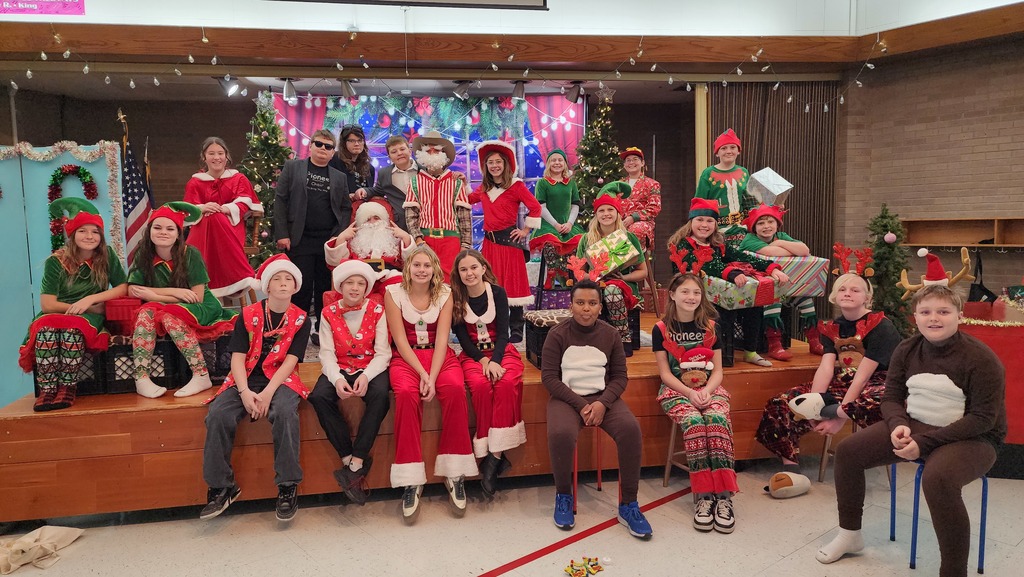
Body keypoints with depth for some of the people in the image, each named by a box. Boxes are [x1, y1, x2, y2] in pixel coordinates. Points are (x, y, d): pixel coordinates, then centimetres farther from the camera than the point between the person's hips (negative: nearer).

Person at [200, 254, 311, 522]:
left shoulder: (300, 319, 2)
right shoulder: (248, 315, 5)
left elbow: (290, 361, -6)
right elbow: (238, 357, -3)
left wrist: (268, 393, -20)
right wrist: (245, 393, -19)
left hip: (280, 380, -2)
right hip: (245, 379, 2)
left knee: (285, 411, -34)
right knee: (218, 415, -26)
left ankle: (288, 487, -24)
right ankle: (221, 487, -11)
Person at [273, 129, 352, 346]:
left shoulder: (339, 177, 15)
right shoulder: (292, 167, 9)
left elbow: (346, 208, 13)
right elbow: (280, 200, 2)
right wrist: (282, 234, -7)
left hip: (330, 242, 2)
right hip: (300, 240, -2)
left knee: (326, 288, 6)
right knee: (301, 288, -2)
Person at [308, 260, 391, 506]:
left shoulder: (377, 311, -1)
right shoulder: (329, 313, 3)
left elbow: (382, 352, -6)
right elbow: (327, 353, -4)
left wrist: (366, 376, -25)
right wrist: (337, 379, -23)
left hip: (371, 368, -2)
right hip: (340, 369, 2)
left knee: (380, 394, -34)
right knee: (319, 396, -29)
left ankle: (355, 464, -26)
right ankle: (349, 459, -20)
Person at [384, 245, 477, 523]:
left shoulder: (444, 293, 2)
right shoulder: (394, 292, -2)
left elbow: (442, 339, -6)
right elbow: (401, 341, -7)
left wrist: (432, 377, -20)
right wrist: (422, 374, -19)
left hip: (439, 355, 1)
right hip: (406, 357, -1)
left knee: (455, 389, -31)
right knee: (406, 393, -34)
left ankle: (455, 474, -21)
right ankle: (411, 480, -28)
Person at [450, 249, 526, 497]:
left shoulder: (497, 292, -3)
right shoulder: (455, 297, -1)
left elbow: (503, 331, -6)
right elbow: (462, 336, -2)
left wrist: (494, 361, -22)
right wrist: (482, 360, -18)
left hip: (501, 350, 0)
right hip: (472, 354, 0)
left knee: (506, 383, -33)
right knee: (481, 385, -33)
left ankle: (494, 454, -30)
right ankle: (496, 456, -28)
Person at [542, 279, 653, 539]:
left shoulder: (610, 335, 6)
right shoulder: (557, 334, -2)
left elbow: (620, 376, 6)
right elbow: (549, 377, -5)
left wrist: (603, 403, -13)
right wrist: (580, 405, -15)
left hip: (603, 397, 2)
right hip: (566, 397, -2)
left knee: (631, 429, -27)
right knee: (560, 434, -34)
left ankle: (628, 505, -12)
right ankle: (563, 496, -6)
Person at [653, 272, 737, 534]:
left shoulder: (711, 327, 9)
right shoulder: (662, 329, 2)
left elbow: (717, 371, 7)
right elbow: (665, 373, 0)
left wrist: (706, 391, -13)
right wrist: (690, 393, -15)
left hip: (709, 389, 2)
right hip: (676, 390, -2)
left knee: (717, 420, -31)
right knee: (694, 422, -32)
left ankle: (723, 496, -31)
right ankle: (703, 496, -28)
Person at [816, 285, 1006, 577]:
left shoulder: (981, 358, -17)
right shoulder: (907, 350, -1)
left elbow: (982, 419, -19)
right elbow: (891, 398, 6)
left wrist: (924, 442, -24)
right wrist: (898, 424, -18)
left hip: (972, 437, -6)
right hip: (914, 426, 6)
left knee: (937, 478, -38)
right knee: (847, 451, -4)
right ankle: (850, 534, 17)